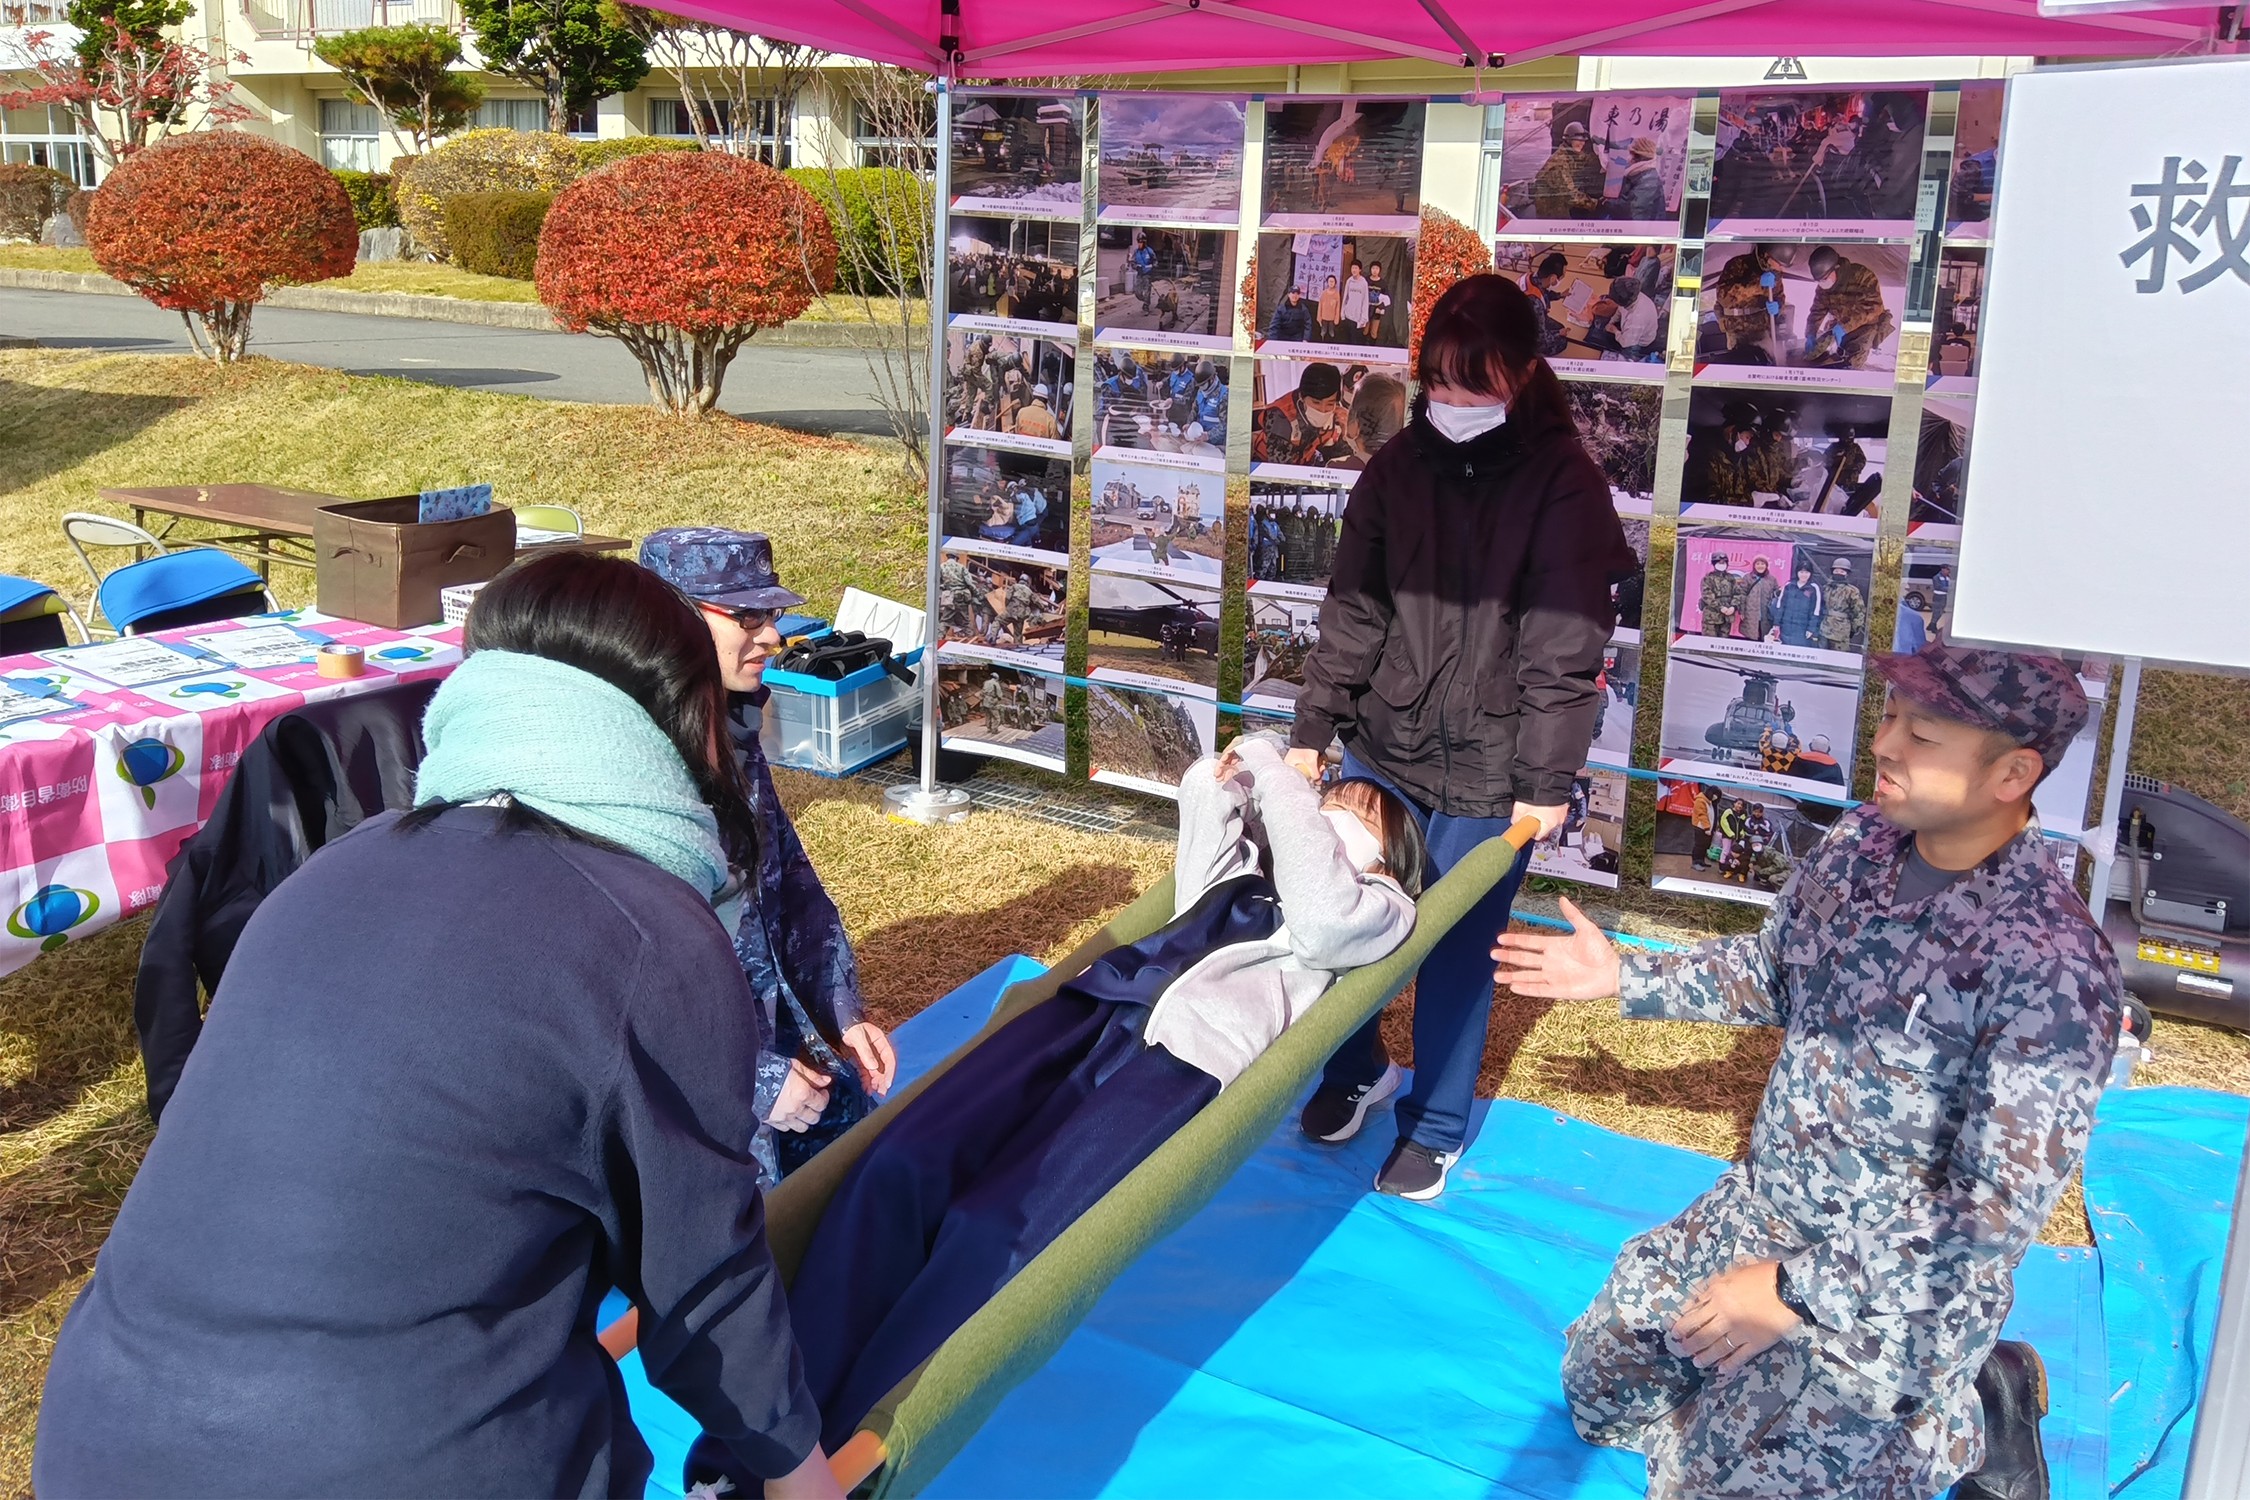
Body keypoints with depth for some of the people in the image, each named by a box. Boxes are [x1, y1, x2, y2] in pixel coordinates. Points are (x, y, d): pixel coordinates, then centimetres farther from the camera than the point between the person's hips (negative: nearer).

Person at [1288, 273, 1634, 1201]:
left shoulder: (1562, 485, -9)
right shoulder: (1402, 463, 2)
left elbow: (1563, 648, -12)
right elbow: (1353, 607, 4)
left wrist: (1546, 780, -14)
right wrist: (1313, 728, 1)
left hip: (1486, 770, -4)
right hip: (1384, 744, 4)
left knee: (1456, 948, 6)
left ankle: (1435, 1125, 27)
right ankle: (1357, 1068, 38)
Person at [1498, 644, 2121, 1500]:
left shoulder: (2047, 967, -31)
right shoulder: (1862, 841, -8)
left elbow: (1996, 1213, -28)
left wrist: (1796, 1291, -24)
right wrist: (1624, 978, 5)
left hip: (1897, 1291, -7)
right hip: (1761, 1214, 7)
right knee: (1601, 1391, 17)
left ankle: (1971, 1417, 17)